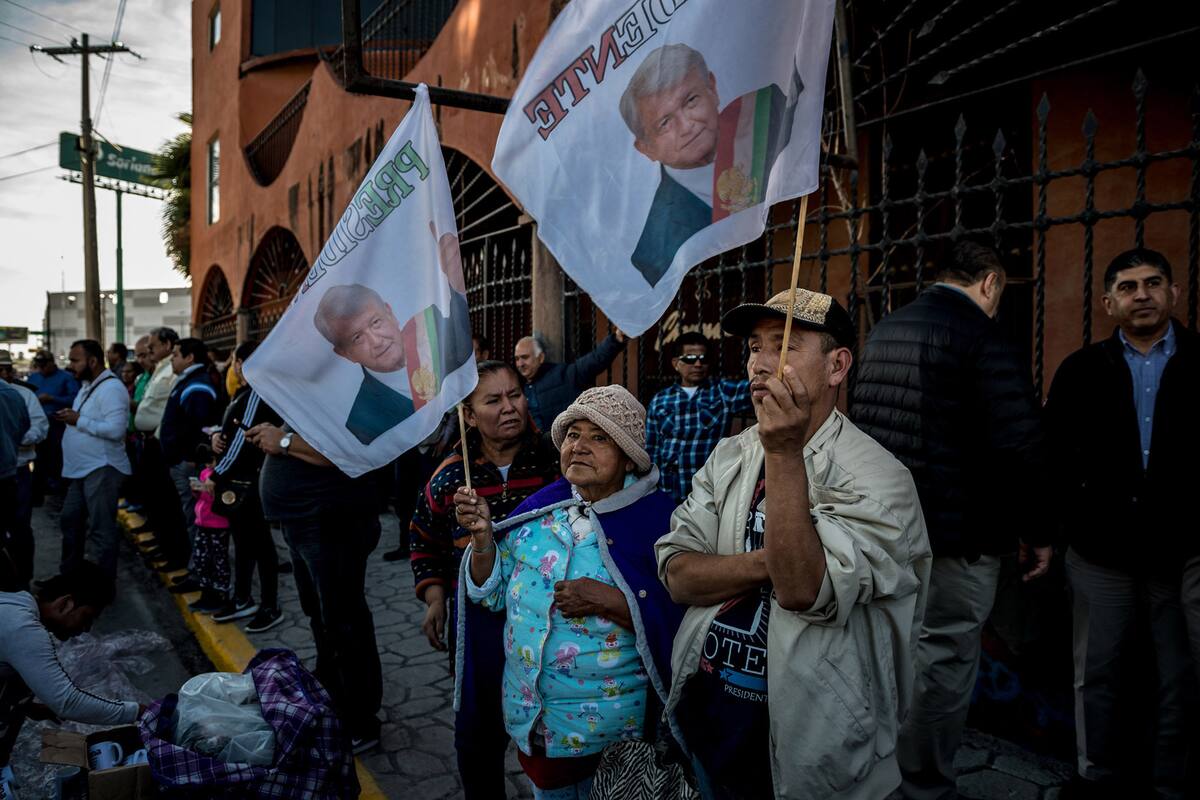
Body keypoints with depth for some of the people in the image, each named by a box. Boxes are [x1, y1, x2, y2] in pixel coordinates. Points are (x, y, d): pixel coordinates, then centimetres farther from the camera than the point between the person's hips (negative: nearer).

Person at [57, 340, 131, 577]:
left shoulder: (111, 388, -18)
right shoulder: (87, 386, 15)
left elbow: (115, 430, -26)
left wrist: (78, 420, -19)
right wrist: (70, 418, 7)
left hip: (102, 469, -11)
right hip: (82, 468, 11)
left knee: (101, 529, -3)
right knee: (70, 520, 20)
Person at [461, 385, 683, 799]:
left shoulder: (657, 518, -16)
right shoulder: (542, 505, -2)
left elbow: (676, 621, -19)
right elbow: (493, 594, 2)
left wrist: (608, 601, -29)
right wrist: (482, 536, -14)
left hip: (612, 721, -4)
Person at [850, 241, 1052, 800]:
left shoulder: (883, 330, 9)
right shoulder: (986, 339, -14)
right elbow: (1020, 449, -19)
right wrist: (1036, 532, -7)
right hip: (955, 533, -8)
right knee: (945, 659, 7)